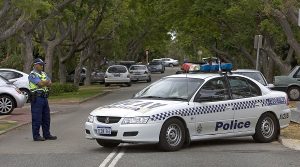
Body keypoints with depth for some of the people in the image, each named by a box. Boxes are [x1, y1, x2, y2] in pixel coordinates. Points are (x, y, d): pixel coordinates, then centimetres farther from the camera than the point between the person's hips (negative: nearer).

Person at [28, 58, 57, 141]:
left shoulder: (43, 74, 17)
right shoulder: (32, 75, -9)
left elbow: (50, 83, 7)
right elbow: (41, 84, -20)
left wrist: (43, 83, -12)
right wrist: (47, 81, -2)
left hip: (44, 97, 8)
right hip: (37, 98, -8)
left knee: (46, 118, 11)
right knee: (37, 118, -5)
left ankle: (46, 134, 19)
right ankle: (36, 136, 1)